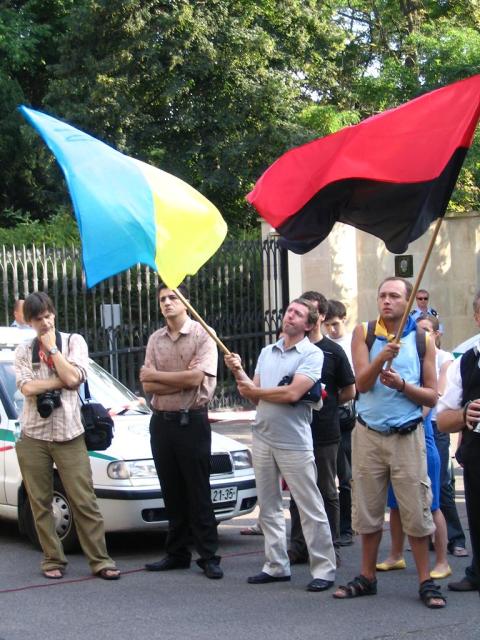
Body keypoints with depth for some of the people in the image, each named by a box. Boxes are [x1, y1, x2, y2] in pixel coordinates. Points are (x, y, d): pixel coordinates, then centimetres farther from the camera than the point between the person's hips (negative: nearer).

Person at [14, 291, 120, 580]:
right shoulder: (23, 351, 8)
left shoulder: (74, 341, 6)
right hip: (33, 437, 2)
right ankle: (53, 560, 14)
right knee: (41, 503, 5)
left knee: (84, 501, -4)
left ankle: (100, 560, -2)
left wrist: (52, 347, -4)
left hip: (69, 435, -2)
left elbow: (73, 377, -10)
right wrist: (63, 381, -8)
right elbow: (27, 387, -8)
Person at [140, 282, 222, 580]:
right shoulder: (155, 340, 10)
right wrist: (183, 381, -12)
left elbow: (196, 378, -16)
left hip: (191, 421, -5)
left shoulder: (202, 335, -5)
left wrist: (155, 375, -6)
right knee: (172, 493, 10)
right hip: (161, 421, 5)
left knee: (199, 493, -3)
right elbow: (149, 386, 2)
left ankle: (209, 557, 1)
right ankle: (177, 554, 17)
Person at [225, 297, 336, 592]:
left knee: (311, 508, -3)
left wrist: (255, 391, -4)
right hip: (263, 437, 7)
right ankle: (276, 566, 18)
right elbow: (254, 395, 14)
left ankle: (324, 570, 0)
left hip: (294, 443, -7)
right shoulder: (267, 352, 15)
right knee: (269, 506, 10)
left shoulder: (312, 354, -6)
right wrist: (239, 373, -4)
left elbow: (293, 393, -18)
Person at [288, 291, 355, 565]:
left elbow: (349, 391, 4)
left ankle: (331, 546, 9)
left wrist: (325, 403, 3)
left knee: (327, 492, 2)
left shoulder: (333, 351, -1)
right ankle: (299, 545, 15)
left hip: (324, 432, -4)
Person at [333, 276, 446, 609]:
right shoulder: (364, 333, 4)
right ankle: (367, 578, 21)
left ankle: (426, 581, 6)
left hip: (407, 435, -1)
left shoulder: (422, 339, 2)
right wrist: (382, 358, -24)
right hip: (368, 434, 2)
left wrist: (402, 384, -15)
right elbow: (362, 383, -7)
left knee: (416, 510, -3)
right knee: (368, 509, 9)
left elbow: (432, 395, 2)